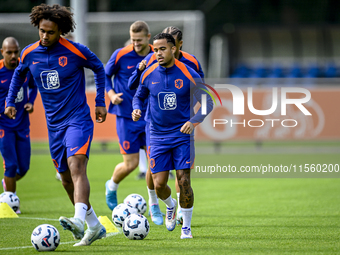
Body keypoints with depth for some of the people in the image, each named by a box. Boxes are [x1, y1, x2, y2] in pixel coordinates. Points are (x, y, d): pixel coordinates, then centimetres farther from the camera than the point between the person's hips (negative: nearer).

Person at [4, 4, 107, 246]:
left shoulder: (77, 51, -10)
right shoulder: (29, 54, 1)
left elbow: (99, 69, 8)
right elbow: (18, 74, 22)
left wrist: (100, 102, 7)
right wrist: (10, 101, 13)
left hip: (78, 119, -6)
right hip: (54, 124, 6)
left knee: (76, 166, -26)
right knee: (66, 179, 9)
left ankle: (79, 220, -43)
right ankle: (95, 226, 22)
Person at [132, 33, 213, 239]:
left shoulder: (189, 75, -9)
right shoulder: (149, 74, -1)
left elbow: (208, 103, -4)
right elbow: (139, 96, 16)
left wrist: (193, 121, -20)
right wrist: (137, 109, -6)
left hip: (183, 135, -2)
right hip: (158, 136, 2)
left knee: (184, 181, -8)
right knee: (159, 184, -2)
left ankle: (187, 227, 8)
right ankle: (170, 206, 33)